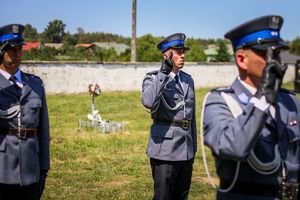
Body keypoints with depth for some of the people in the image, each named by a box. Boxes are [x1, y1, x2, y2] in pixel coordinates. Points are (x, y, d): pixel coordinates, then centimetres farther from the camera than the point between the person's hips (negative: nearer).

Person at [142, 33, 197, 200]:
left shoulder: (188, 80, 13)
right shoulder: (153, 78, -5)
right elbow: (148, 102, -27)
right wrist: (164, 72, -25)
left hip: (186, 149, 6)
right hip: (165, 149, -6)